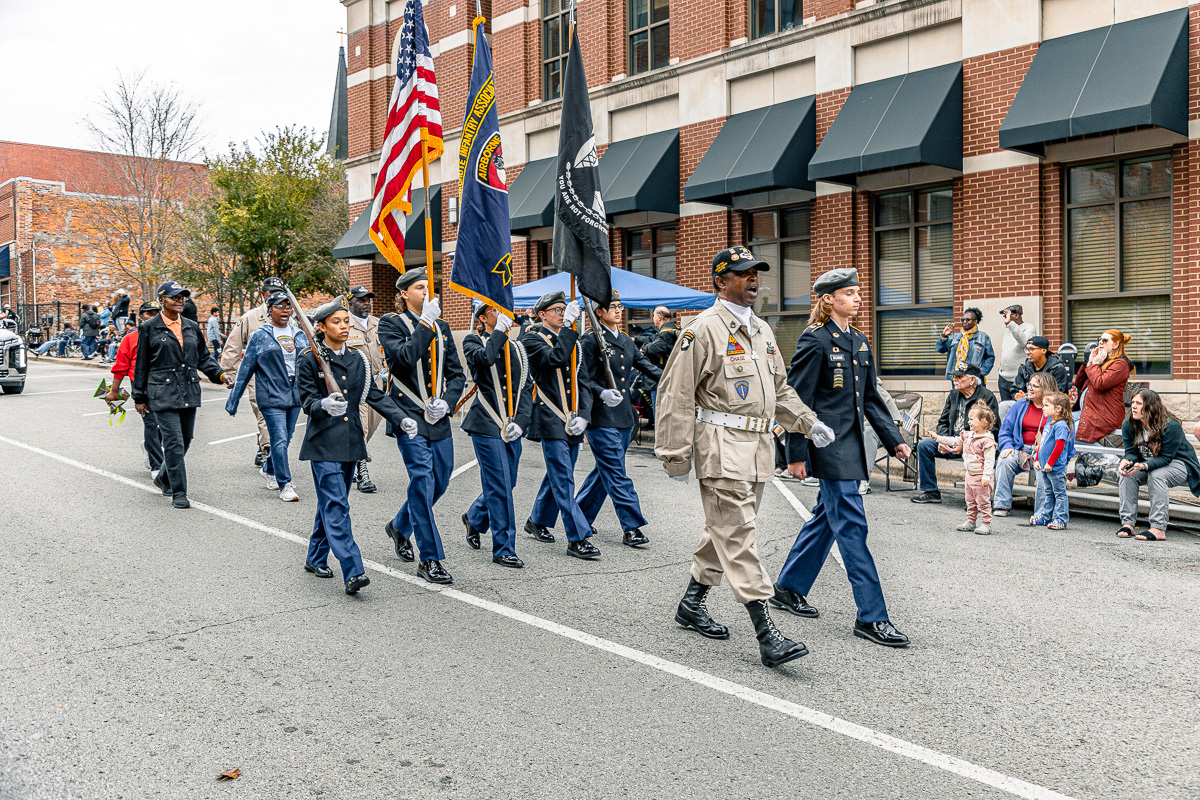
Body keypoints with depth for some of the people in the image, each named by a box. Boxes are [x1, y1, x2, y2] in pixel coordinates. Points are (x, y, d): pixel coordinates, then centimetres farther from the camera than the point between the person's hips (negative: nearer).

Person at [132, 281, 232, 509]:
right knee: (173, 443, -10)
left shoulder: (192, 327, 13)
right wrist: (140, 397, 3)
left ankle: (164, 478, 35)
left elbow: (204, 357, 18)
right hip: (163, 393, -5)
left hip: (189, 392, 5)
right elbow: (141, 365, 3)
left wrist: (220, 374, 0)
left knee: (185, 441, 11)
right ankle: (178, 494, -5)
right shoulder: (149, 328, 0)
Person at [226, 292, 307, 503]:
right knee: (279, 440, -10)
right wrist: (233, 401, 2)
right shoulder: (259, 337, -1)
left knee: (285, 439, 13)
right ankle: (285, 485, -3)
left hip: (295, 396, 5)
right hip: (271, 397, -5)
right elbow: (245, 370, 2)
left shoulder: (299, 335, 10)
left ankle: (268, 469, 37)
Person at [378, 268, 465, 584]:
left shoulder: (441, 327, 14)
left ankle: (399, 526, 39)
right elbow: (403, 357, -21)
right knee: (422, 481, -10)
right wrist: (425, 323, -21)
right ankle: (430, 559, -2)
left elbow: (456, 373, 14)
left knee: (440, 482, 12)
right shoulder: (391, 323, -2)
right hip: (409, 417, -6)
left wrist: (447, 401, -3)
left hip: (438, 419, 6)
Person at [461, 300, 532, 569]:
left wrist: (520, 421, -3)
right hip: (487, 425, -6)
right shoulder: (473, 342, 0)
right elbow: (483, 358, -25)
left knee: (505, 484, 14)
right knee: (500, 486, -7)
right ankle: (504, 549, 1)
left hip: (512, 426, 6)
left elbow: (526, 388, 9)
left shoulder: (516, 348, 15)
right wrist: (500, 332, -16)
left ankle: (474, 518, 42)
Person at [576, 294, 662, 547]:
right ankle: (631, 528, -4)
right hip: (601, 417, -8)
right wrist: (601, 393, -29)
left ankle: (582, 517, 28)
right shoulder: (591, 341, -8)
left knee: (605, 470, 14)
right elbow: (583, 379, -12)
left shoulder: (626, 341, 15)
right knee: (616, 474, -6)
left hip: (624, 417, 8)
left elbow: (647, 367, 14)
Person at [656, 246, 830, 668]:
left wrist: (809, 423, 8)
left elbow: (780, 388, 24)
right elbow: (677, 394, -11)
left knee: (726, 531, 17)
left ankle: (692, 603, 32)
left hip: (757, 444, 9)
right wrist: (676, 455, -12)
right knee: (739, 537, -9)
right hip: (721, 445, -9)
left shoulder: (761, 330, 17)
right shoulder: (704, 329, -9)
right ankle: (766, 635, -10)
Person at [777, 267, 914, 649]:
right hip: (827, 444, -9)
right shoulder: (815, 340, -11)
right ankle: (871, 616, -2)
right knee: (852, 526, -7)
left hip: (850, 444, 9)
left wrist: (894, 439, 11)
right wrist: (797, 455, -15)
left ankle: (788, 588, 31)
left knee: (826, 517, 16)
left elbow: (871, 398, 18)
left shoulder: (859, 342, 13)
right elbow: (798, 399, -12)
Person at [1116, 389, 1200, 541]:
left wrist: (1143, 466, -45)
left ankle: (1159, 529, -36)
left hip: (1178, 464, -6)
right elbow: (1131, 452, -8)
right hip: (1148, 464, 6)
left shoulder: (1171, 426, -27)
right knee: (1126, 473, -23)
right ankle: (1128, 522, -21)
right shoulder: (1128, 424, -9)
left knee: (1156, 475, -36)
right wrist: (1126, 461, -33)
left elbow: (1165, 458, -28)